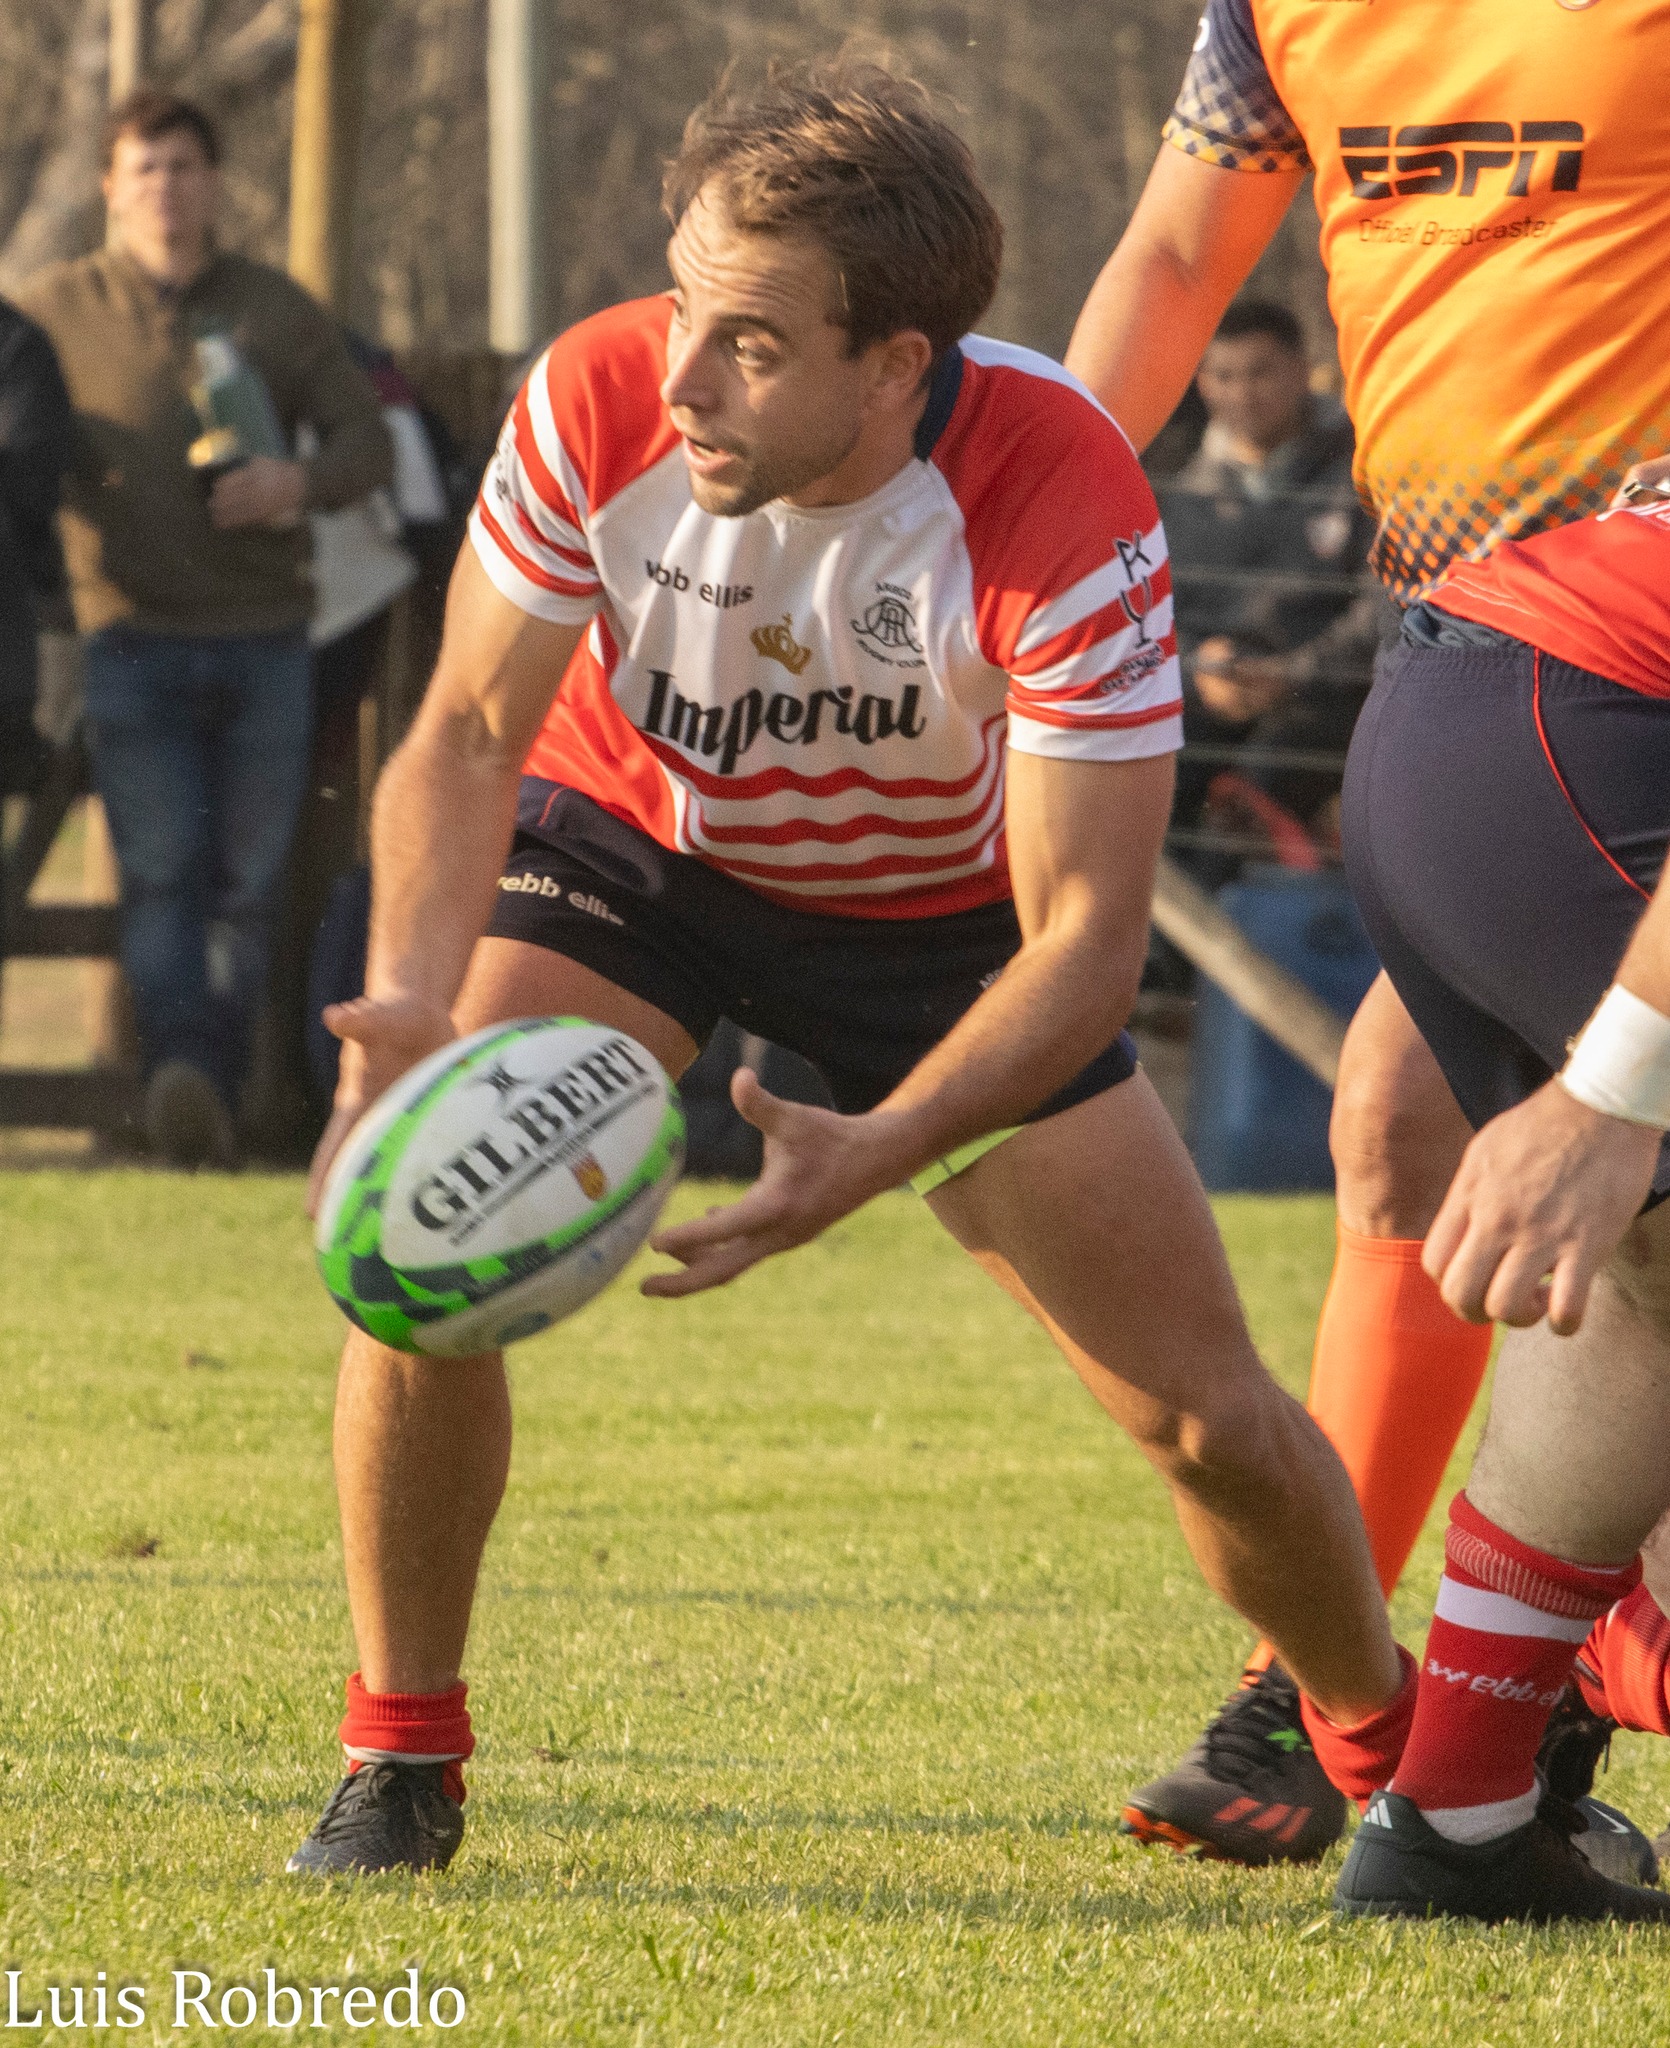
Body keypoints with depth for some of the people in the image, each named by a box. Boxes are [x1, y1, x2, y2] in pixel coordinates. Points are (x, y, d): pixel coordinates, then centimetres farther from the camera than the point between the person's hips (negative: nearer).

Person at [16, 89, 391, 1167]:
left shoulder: (278, 310, 11)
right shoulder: (60, 309, 8)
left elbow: (367, 438, 11)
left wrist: (299, 482, -11)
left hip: (263, 638, 2)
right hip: (134, 636, -2)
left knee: (249, 881, 1)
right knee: (160, 867, -16)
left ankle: (219, 1099, 6)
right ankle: (177, 1072, -32)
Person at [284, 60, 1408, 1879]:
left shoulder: (1068, 510, -36)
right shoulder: (599, 403, -30)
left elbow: (1086, 940, -34)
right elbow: (469, 732, -17)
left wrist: (874, 1157, -50)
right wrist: (412, 996, -37)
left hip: (945, 911, -1)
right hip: (631, 843, 1)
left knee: (1209, 1418, -3)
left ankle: (1388, 1740, 29)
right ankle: (398, 1760, -5)